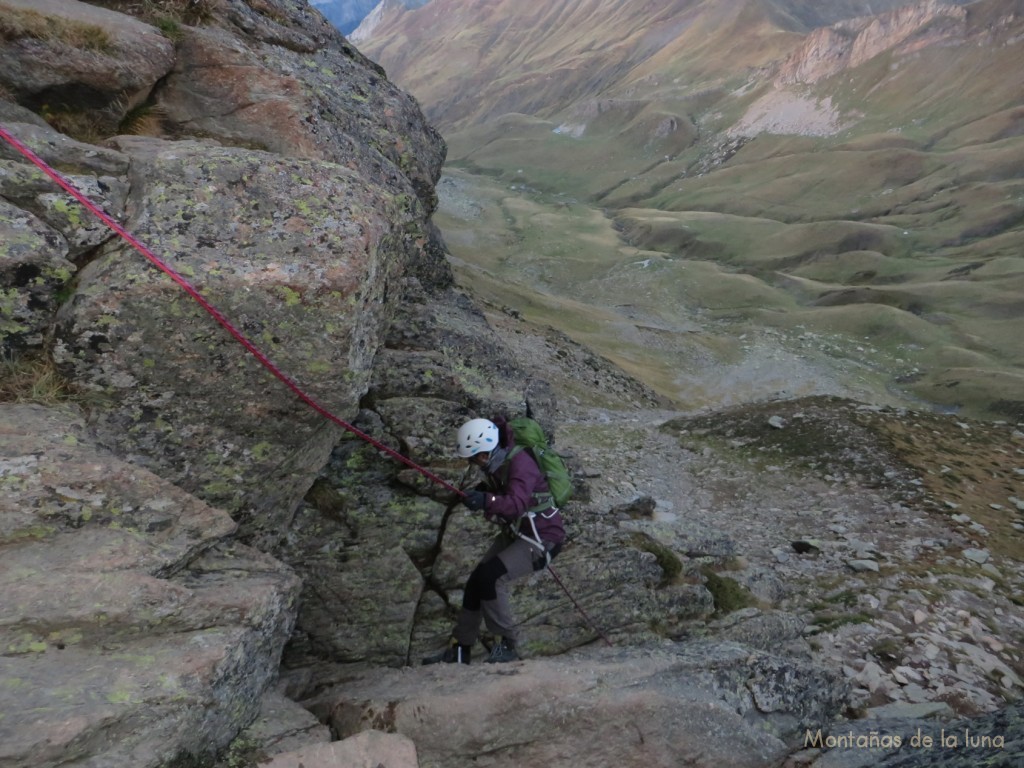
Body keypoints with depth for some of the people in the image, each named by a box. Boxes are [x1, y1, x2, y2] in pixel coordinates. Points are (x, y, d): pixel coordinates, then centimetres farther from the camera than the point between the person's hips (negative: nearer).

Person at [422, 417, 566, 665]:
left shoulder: (520, 462, -27)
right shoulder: (496, 462, -1)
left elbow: (516, 503, -43)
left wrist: (488, 501, -60)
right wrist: (478, 493, -3)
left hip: (542, 538, -9)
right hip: (515, 533, 9)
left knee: (490, 578, -22)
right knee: (476, 580, 5)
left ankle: (509, 644, -3)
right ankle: (460, 649, 18)